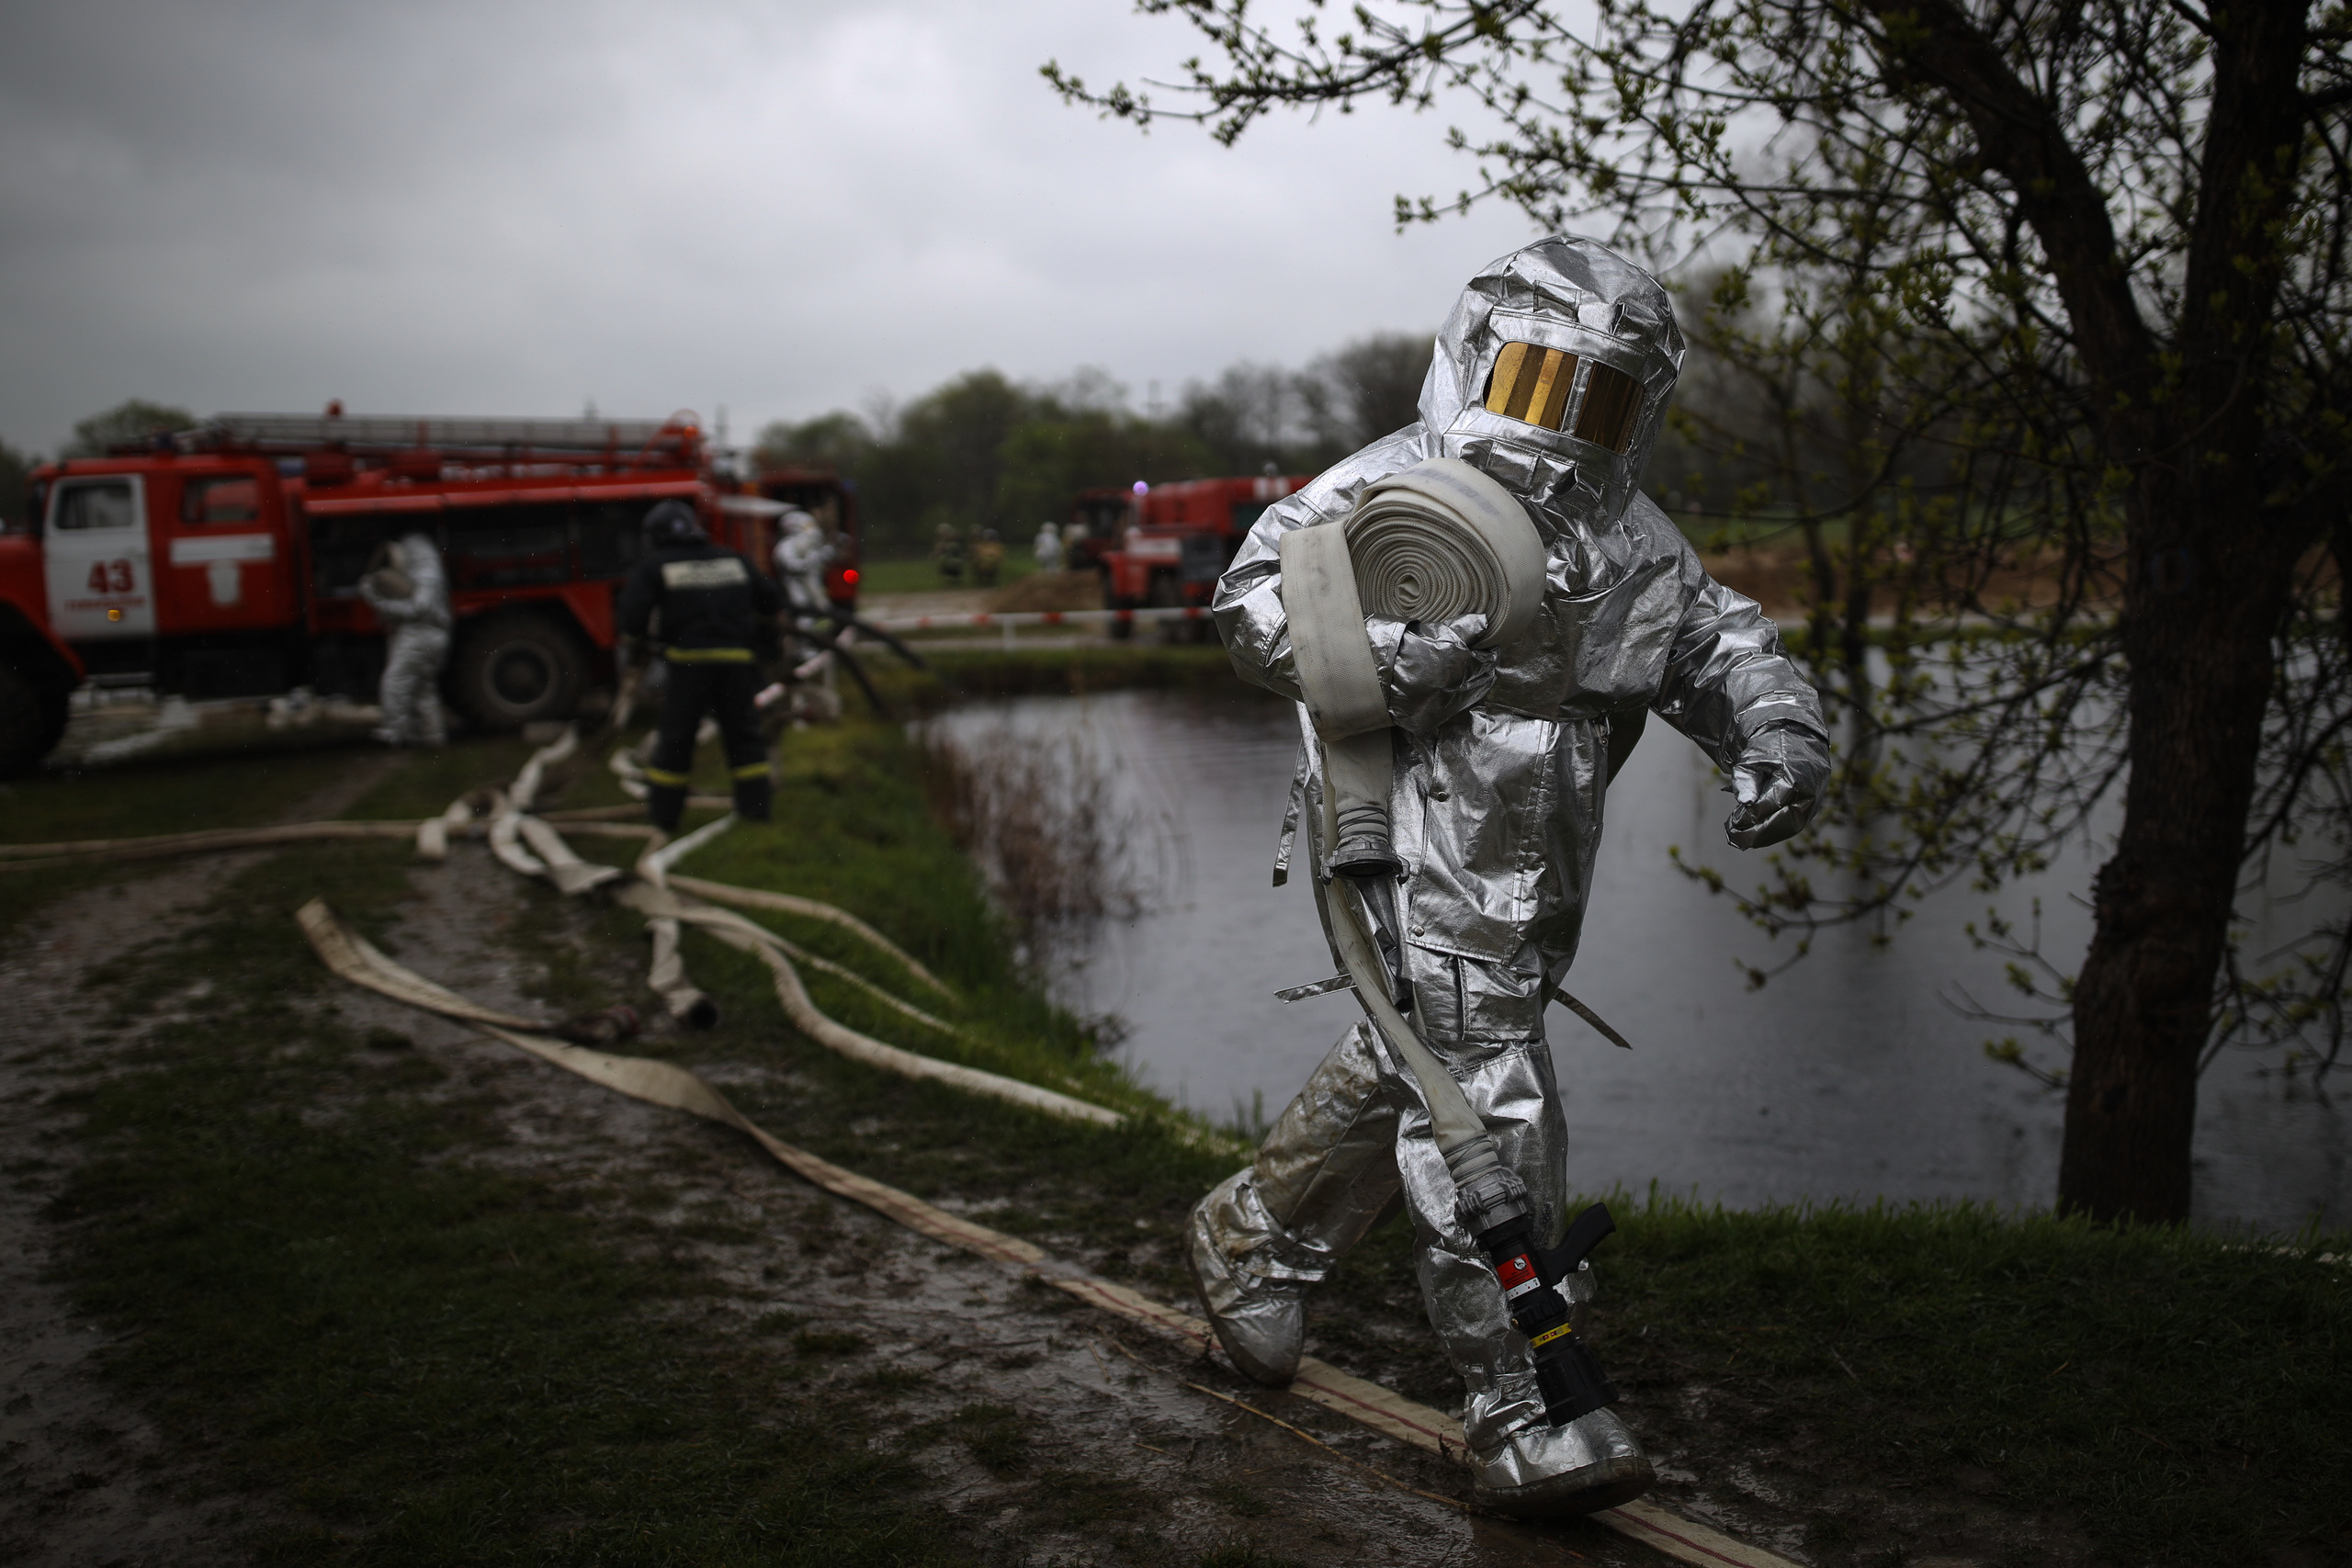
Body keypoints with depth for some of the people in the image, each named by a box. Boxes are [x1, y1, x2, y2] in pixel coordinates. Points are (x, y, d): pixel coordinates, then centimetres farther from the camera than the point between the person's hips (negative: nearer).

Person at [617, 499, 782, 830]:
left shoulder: (653, 567, 3)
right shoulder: (733, 560, 15)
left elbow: (633, 613, -7)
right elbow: (771, 602, 19)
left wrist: (635, 641, 12)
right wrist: (752, 631, 36)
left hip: (688, 661, -3)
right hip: (736, 659, 3)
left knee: (675, 737, 7)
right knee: (741, 732, 15)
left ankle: (663, 811, 12)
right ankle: (754, 803, 16)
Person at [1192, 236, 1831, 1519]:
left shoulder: (1633, 545, 14)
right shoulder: (1396, 487, -4)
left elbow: (1727, 645, 14)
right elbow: (1256, 595, -10)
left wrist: (1780, 738, -8)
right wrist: (1390, 657, -26)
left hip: (1532, 878, 7)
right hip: (1413, 854, -7)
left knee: (1411, 1073, 17)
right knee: (1485, 1106, -13)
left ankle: (1250, 1235, 41)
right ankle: (1521, 1416, -8)